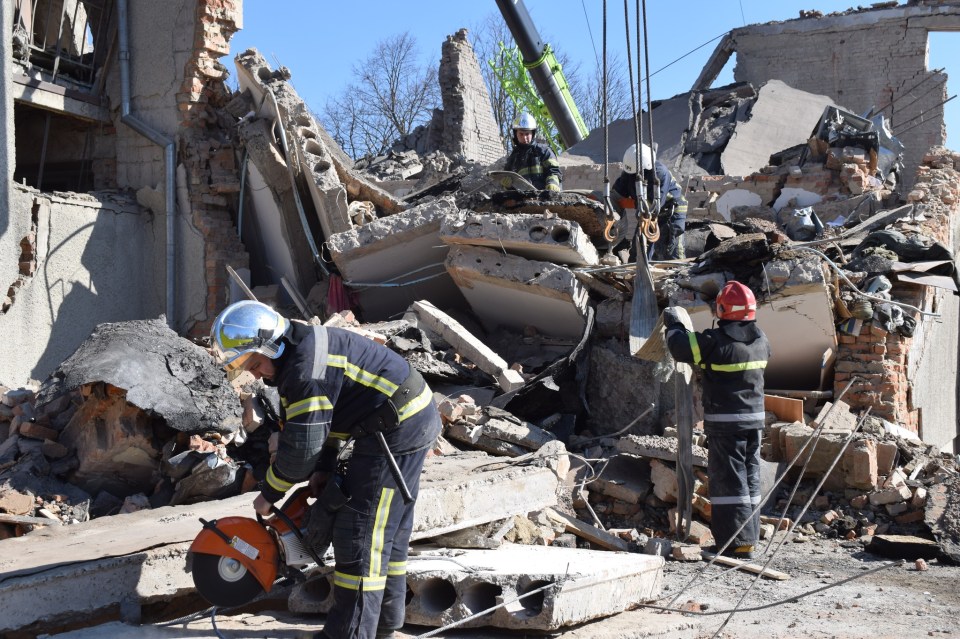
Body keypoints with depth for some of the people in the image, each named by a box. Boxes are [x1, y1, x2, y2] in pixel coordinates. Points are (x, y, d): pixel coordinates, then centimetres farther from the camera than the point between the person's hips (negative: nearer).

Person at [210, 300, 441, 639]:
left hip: (395, 429, -11)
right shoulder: (296, 354, 11)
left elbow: (300, 448, -19)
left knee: (360, 534, -7)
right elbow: (324, 418, 19)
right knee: (390, 527, 19)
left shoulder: (305, 367, -22)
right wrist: (324, 466, 7)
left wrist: (268, 494, -6)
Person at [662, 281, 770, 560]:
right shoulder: (760, 340, 4)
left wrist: (672, 322, 10)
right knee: (750, 479, 13)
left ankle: (738, 543, -3)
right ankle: (750, 537, 20)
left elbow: (681, 348, -10)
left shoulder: (715, 341, -18)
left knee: (729, 480, -2)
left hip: (724, 422, -6)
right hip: (754, 418, 6)